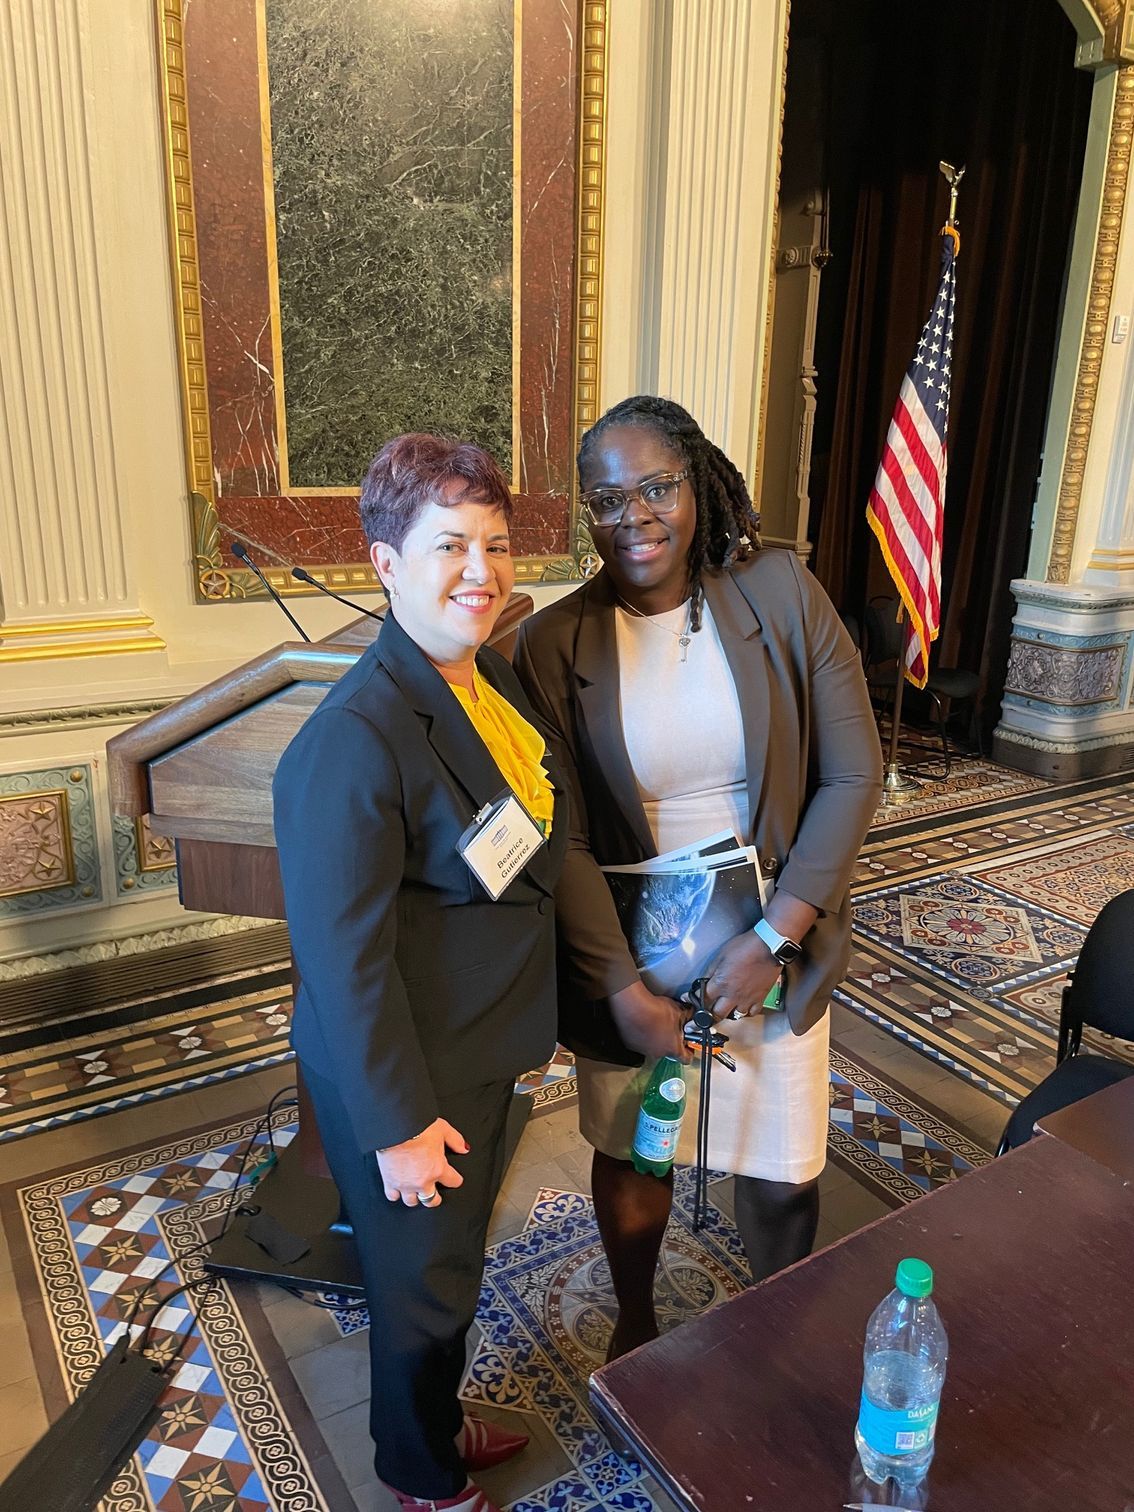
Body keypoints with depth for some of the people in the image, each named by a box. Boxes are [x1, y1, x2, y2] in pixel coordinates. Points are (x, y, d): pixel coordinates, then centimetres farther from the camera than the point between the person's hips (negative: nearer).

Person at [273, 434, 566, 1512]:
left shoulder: (497, 679, -2)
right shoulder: (355, 736, -29)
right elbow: (343, 954, -25)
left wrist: (531, 1018, 15)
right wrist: (398, 1122, -18)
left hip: (482, 1048, 8)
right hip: (403, 1072, -8)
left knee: (454, 1263, 28)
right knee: (422, 1284, 17)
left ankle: (439, 1423, 56)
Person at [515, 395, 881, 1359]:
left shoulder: (781, 594, -10)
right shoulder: (554, 644, -12)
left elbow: (853, 775, -9)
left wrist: (774, 936, -15)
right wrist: (623, 990, -15)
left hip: (771, 944, 1)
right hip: (626, 953, 0)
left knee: (783, 1168, 16)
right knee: (633, 1156, 19)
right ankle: (636, 1325, 51)